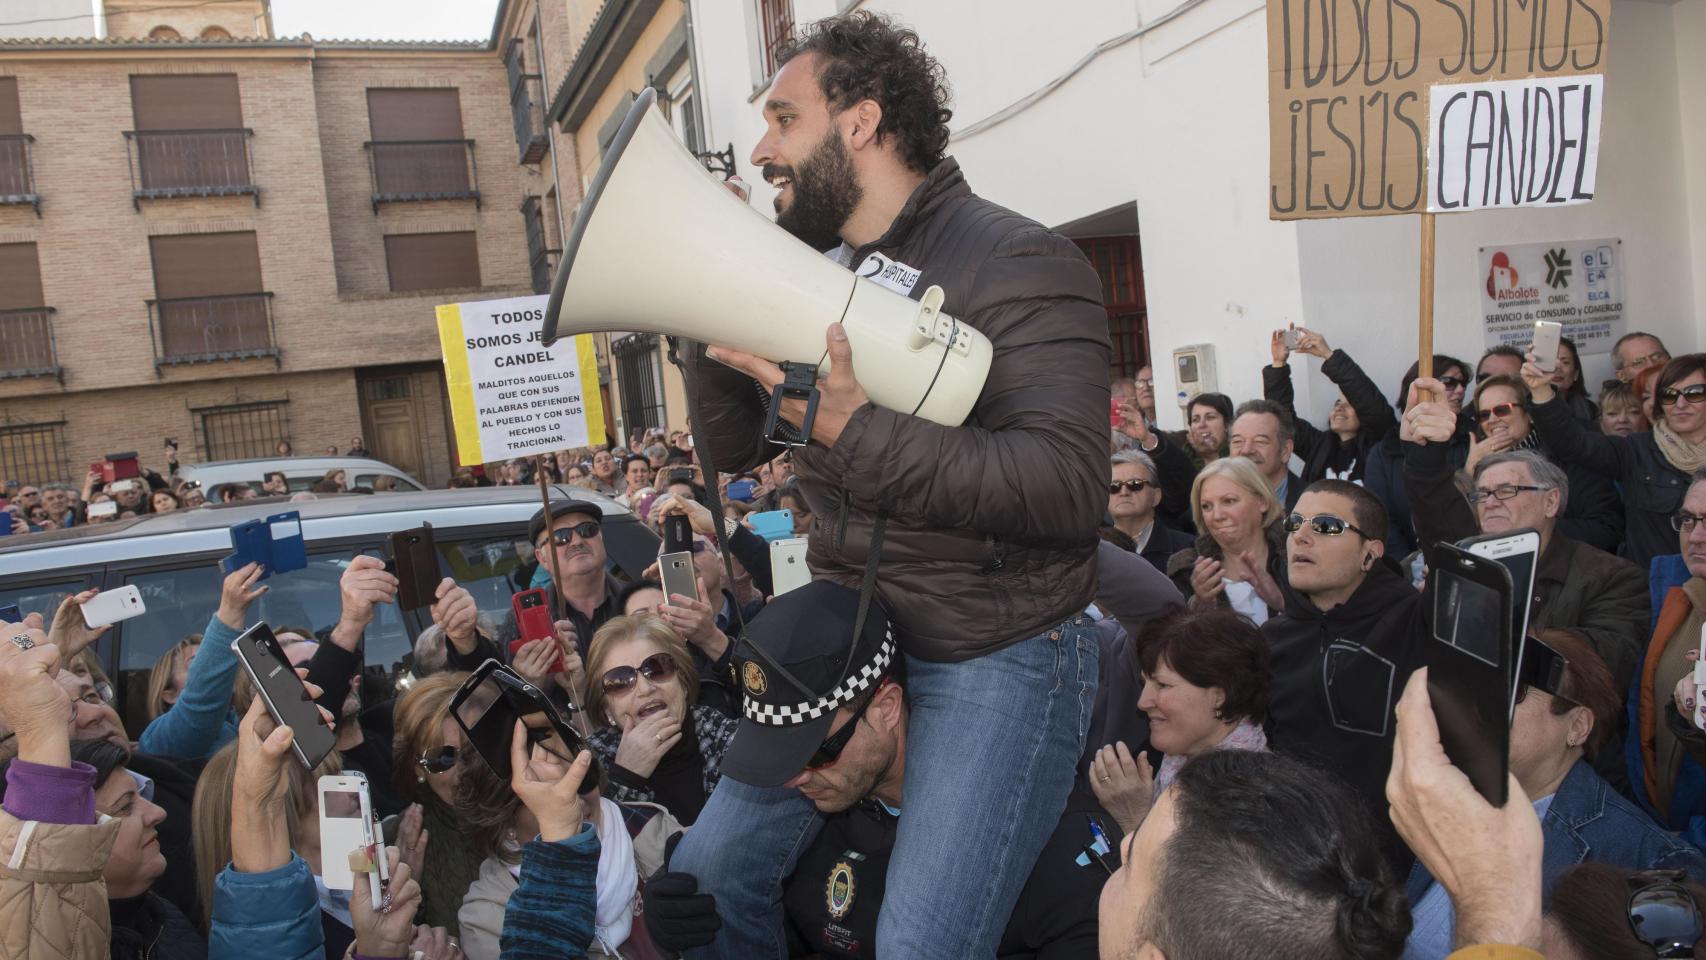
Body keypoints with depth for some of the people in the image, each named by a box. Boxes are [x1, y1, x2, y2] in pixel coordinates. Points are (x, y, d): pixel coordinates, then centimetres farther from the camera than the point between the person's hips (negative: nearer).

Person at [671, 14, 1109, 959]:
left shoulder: (1013, 261, -13)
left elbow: (1068, 485, -25)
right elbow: (729, 449, 13)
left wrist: (854, 429, -29)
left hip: (996, 657, -7)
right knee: (703, 879, 10)